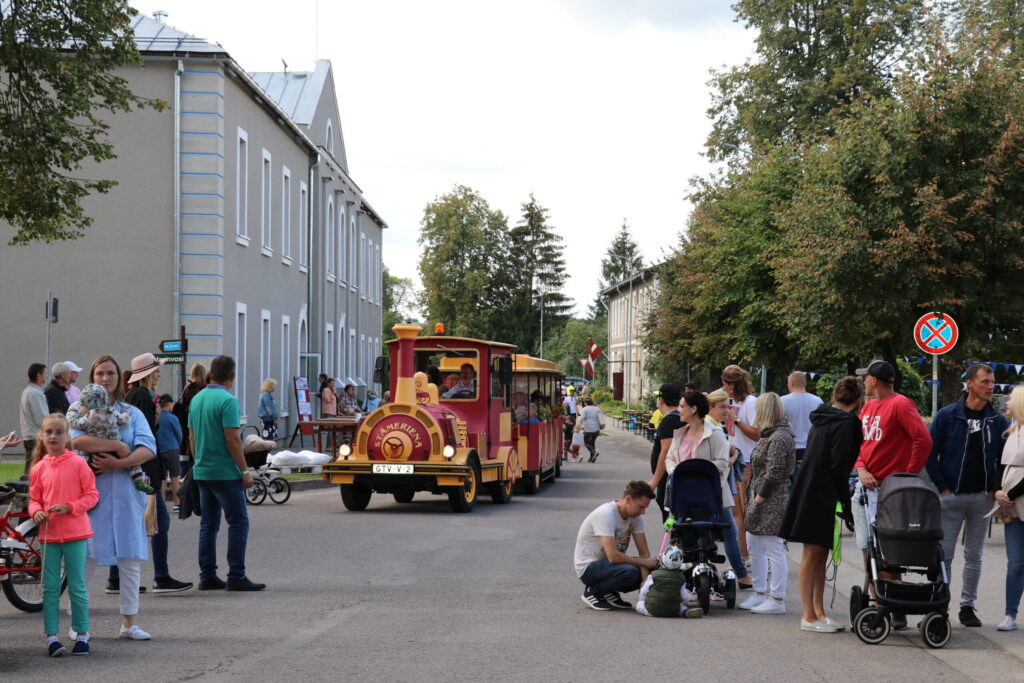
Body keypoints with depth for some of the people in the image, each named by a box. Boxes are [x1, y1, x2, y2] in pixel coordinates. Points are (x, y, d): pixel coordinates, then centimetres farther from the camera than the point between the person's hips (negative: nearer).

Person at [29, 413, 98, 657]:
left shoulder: (78, 463, -5)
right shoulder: (39, 468, 3)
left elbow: (92, 495, -4)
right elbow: (34, 498, 10)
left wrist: (69, 507, -17)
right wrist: (36, 512, -12)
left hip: (75, 535, -3)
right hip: (48, 535, 3)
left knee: (77, 587, 5)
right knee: (50, 588, 5)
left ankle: (82, 635, 14)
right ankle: (51, 636, 11)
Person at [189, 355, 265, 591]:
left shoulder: (197, 399, 10)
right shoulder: (227, 400, -14)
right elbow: (232, 439, -18)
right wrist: (245, 471, -13)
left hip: (202, 471, 8)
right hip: (225, 472, -8)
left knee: (208, 524, 11)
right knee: (238, 522, -4)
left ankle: (207, 576, 11)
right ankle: (236, 576, -7)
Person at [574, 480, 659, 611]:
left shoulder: (636, 516, -2)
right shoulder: (606, 514, -27)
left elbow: (644, 552, -4)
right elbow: (613, 556, -32)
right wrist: (645, 562, -21)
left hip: (609, 563, 8)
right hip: (588, 567, -8)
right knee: (629, 572, -34)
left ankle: (610, 592, 5)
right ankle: (593, 592, -8)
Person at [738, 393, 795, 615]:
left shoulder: (778, 438, -17)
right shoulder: (770, 435, 16)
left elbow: (773, 473, -21)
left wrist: (759, 497, -16)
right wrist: (753, 496, 14)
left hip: (772, 503, -11)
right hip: (762, 499, 11)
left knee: (774, 550, -5)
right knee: (754, 546, 17)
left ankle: (777, 600, 1)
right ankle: (759, 594, 26)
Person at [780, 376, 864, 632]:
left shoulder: (822, 418, 14)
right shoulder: (846, 423, -13)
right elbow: (838, 466, -18)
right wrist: (846, 500, -7)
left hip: (809, 493, 9)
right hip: (820, 495, -9)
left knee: (820, 555, 13)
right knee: (813, 556, -4)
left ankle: (818, 613, 18)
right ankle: (809, 616, 1)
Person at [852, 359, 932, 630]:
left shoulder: (901, 405, -8)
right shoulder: (867, 407, 18)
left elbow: (923, 440, -16)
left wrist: (910, 475, -14)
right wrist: (861, 469, -2)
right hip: (865, 487, 8)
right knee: (868, 551, 7)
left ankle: (897, 615, -7)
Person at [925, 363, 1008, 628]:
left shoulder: (997, 421, 4)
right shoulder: (947, 416, -3)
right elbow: (930, 453, -1)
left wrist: (996, 488, 0)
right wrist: (942, 486, -7)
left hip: (982, 497, 2)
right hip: (951, 497, -2)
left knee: (974, 556, 8)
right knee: (944, 554, -1)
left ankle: (968, 606, 17)